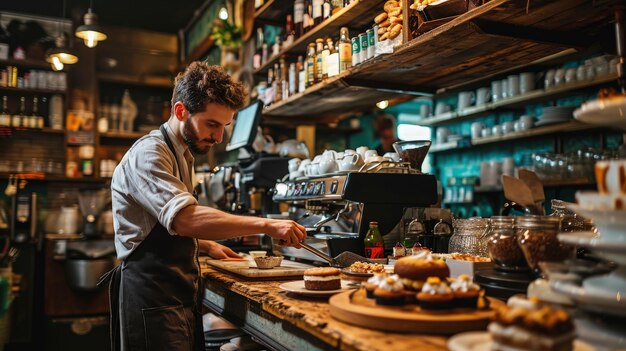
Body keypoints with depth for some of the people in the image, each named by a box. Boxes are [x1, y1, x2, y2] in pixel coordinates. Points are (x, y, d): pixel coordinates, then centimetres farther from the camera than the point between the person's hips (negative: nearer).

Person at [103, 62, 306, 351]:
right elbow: (186, 218, -33)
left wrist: (206, 245, 13)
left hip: (180, 293, 9)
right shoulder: (149, 154, -16)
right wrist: (266, 225, -33)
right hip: (153, 299, -9)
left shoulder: (181, 156, 14)